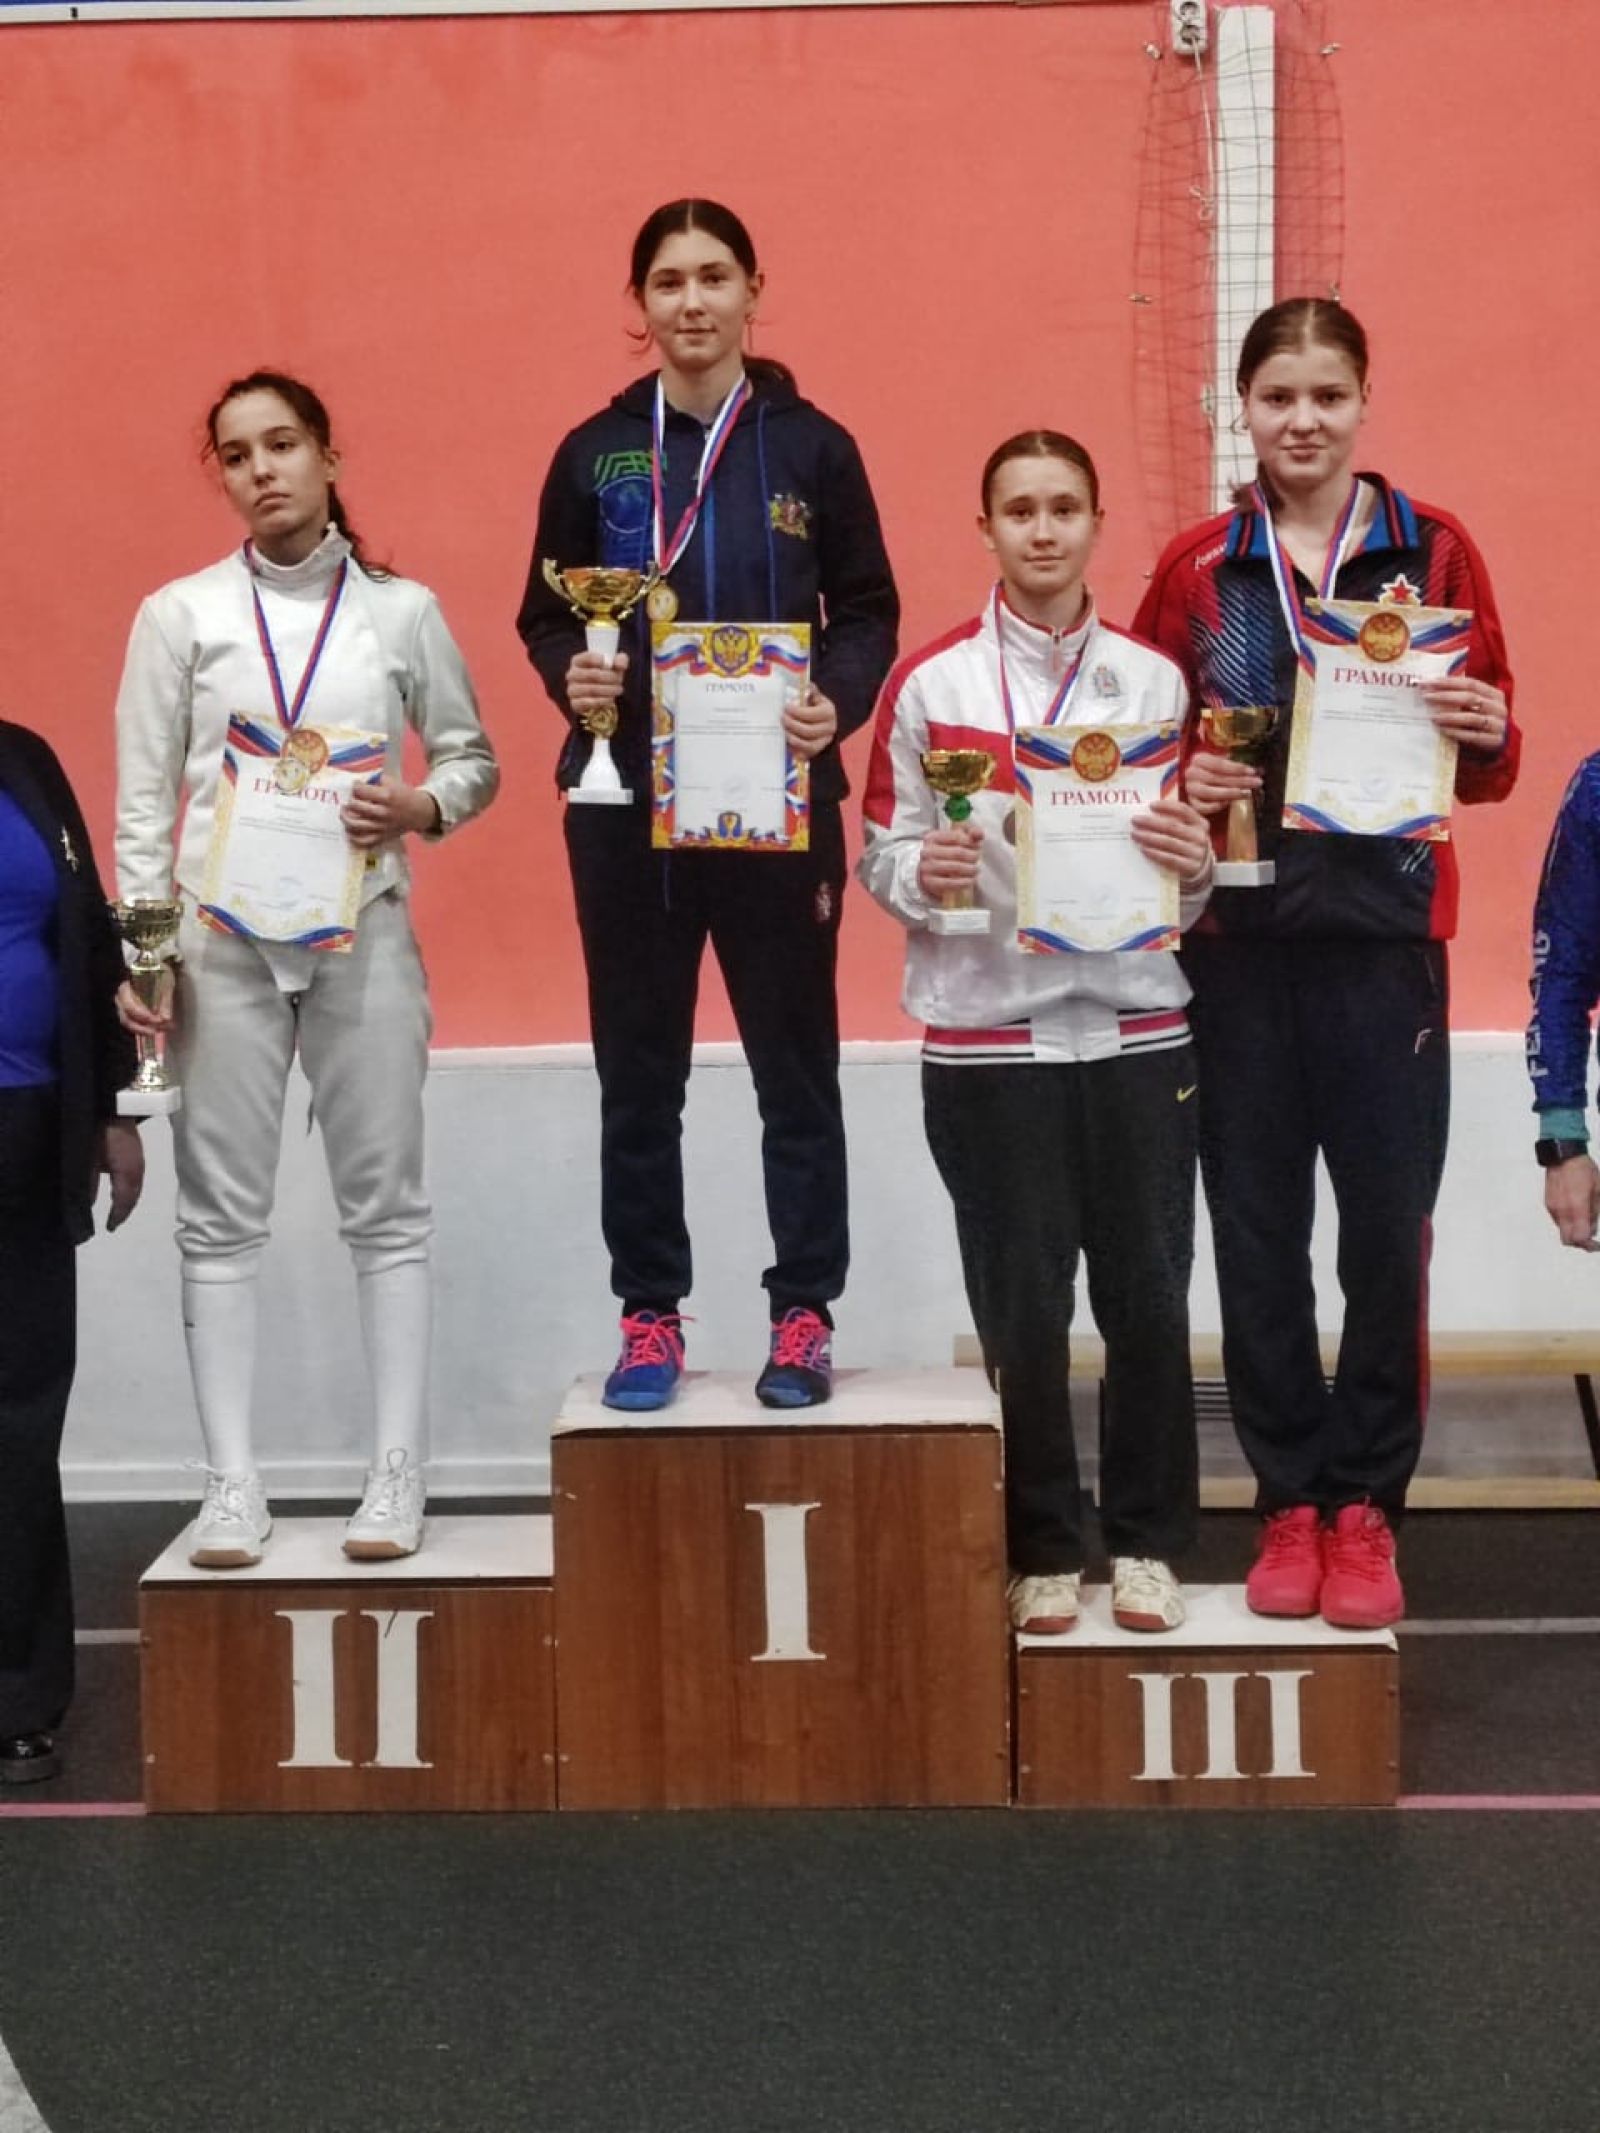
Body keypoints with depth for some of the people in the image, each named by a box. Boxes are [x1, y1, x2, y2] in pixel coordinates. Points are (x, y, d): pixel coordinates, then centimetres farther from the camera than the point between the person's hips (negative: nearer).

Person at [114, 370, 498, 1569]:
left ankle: (398, 1476, 8)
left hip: (362, 931, 0)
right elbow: (144, 800, 3)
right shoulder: (178, 616, 4)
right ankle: (234, 1482, 7)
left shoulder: (402, 611, 4)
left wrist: (423, 808, -11)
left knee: (386, 1207, 2)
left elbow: (473, 758, 10)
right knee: (223, 1215, 2)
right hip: (222, 939, 0)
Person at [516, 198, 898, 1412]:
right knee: (638, 1075, 6)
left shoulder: (813, 447, 2)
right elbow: (545, 618, 9)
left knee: (797, 1068, 4)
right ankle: (650, 1317, 15)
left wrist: (838, 703, -15)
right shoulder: (595, 452, 5)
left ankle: (803, 1317, 13)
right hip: (628, 805, 1)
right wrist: (570, 674, -12)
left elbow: (869, 614, 4)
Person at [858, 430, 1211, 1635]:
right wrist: (923, 875, -17)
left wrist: (1195, 868, -12)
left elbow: (1195, 875, 10)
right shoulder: (930, 683, 2)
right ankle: (1042, 1549, 17)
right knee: (1022, 1308, 4)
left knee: (1148, 1298, 4)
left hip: (1136, 1028, 2)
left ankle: (1147, 1541, 18)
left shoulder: (1156, 680, 7)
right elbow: (881, 853, 4)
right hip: (989, 1037, -1)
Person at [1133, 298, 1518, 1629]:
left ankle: (1365, 1509, 12)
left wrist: (1485, 736, -16)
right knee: (1257, 1231, 4)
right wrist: (1182, 784, -10)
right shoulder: (1196, 569, 6)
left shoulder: (1436, 553, 3)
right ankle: (1289, 1504, 16)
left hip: (1386, 933, -1)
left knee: (1389, 1230, -1)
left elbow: (1491, 770, 6)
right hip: (1241, 936, 1)